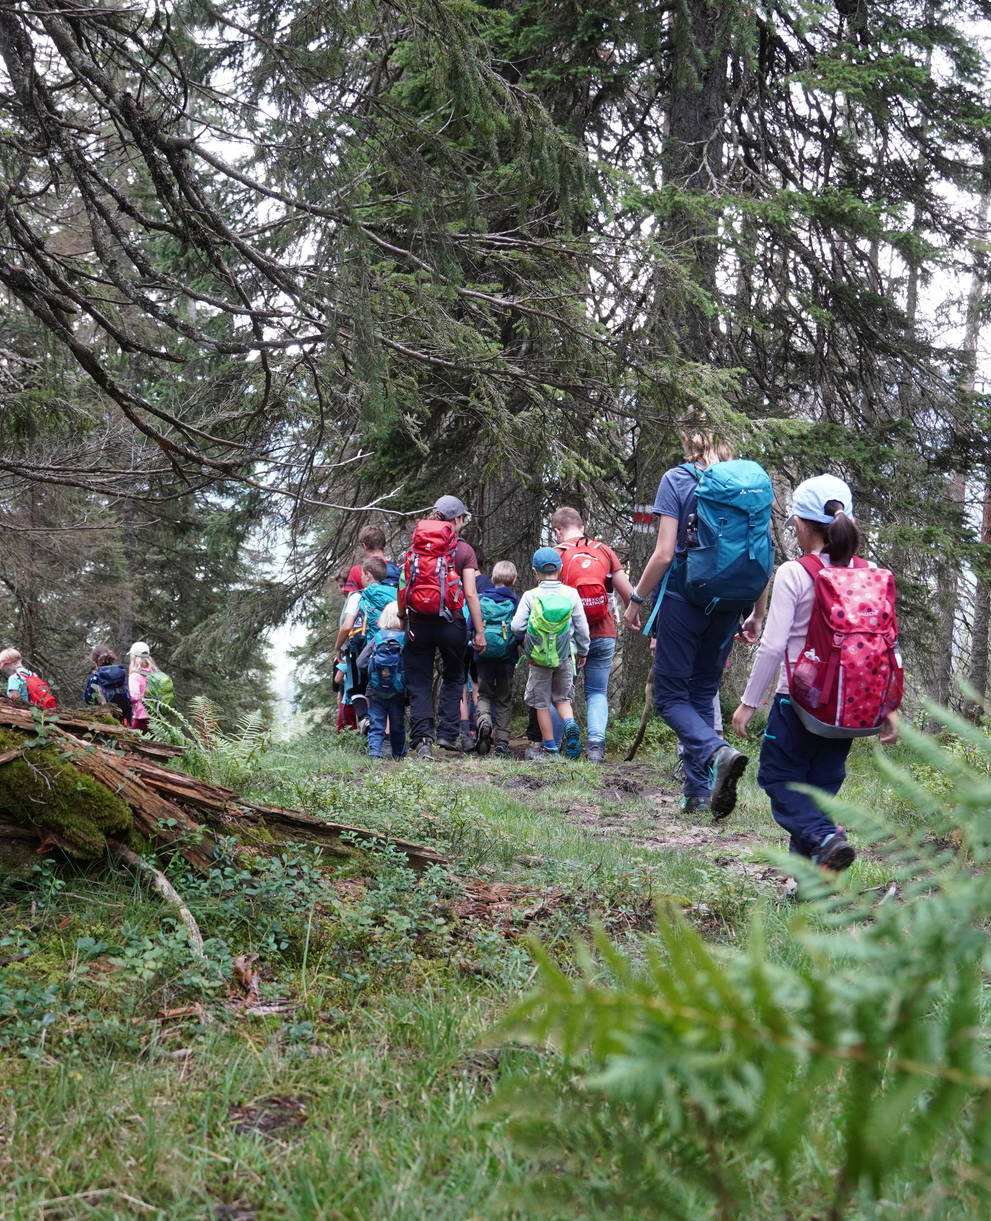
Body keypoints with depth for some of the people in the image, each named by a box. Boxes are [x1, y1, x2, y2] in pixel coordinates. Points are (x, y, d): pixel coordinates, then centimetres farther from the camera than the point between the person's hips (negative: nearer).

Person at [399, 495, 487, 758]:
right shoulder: (463, 550, -3)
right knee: (453, 677, 17)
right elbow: (470, 594, -7)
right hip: (450, 622, -2)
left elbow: (402, 588, 3)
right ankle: (447, 733, 10)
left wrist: (402, 620, 14)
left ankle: (422, 738, -4)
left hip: (418, 624, 2)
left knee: (419, 683, 7)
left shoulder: (414, 547, 6)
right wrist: (479, 632, -4)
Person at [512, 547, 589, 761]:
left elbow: (516, 626, -13)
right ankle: (571, 725, -11)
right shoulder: (571, 594, -4)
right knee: (562, 698, 18)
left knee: (542, 702, 9)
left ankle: (550, 747, 10)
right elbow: (582, 627, 1)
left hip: (538, 658, -2)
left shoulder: (530, 596, -10)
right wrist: (583, 651, 15)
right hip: (564, 657, 2)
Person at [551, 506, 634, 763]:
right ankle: (596, 745, -4)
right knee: (598, 692, 12)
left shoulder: (555, 556, -4)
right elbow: (628, 593, 2)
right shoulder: (604, 551, 3)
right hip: (604, 635, 2)